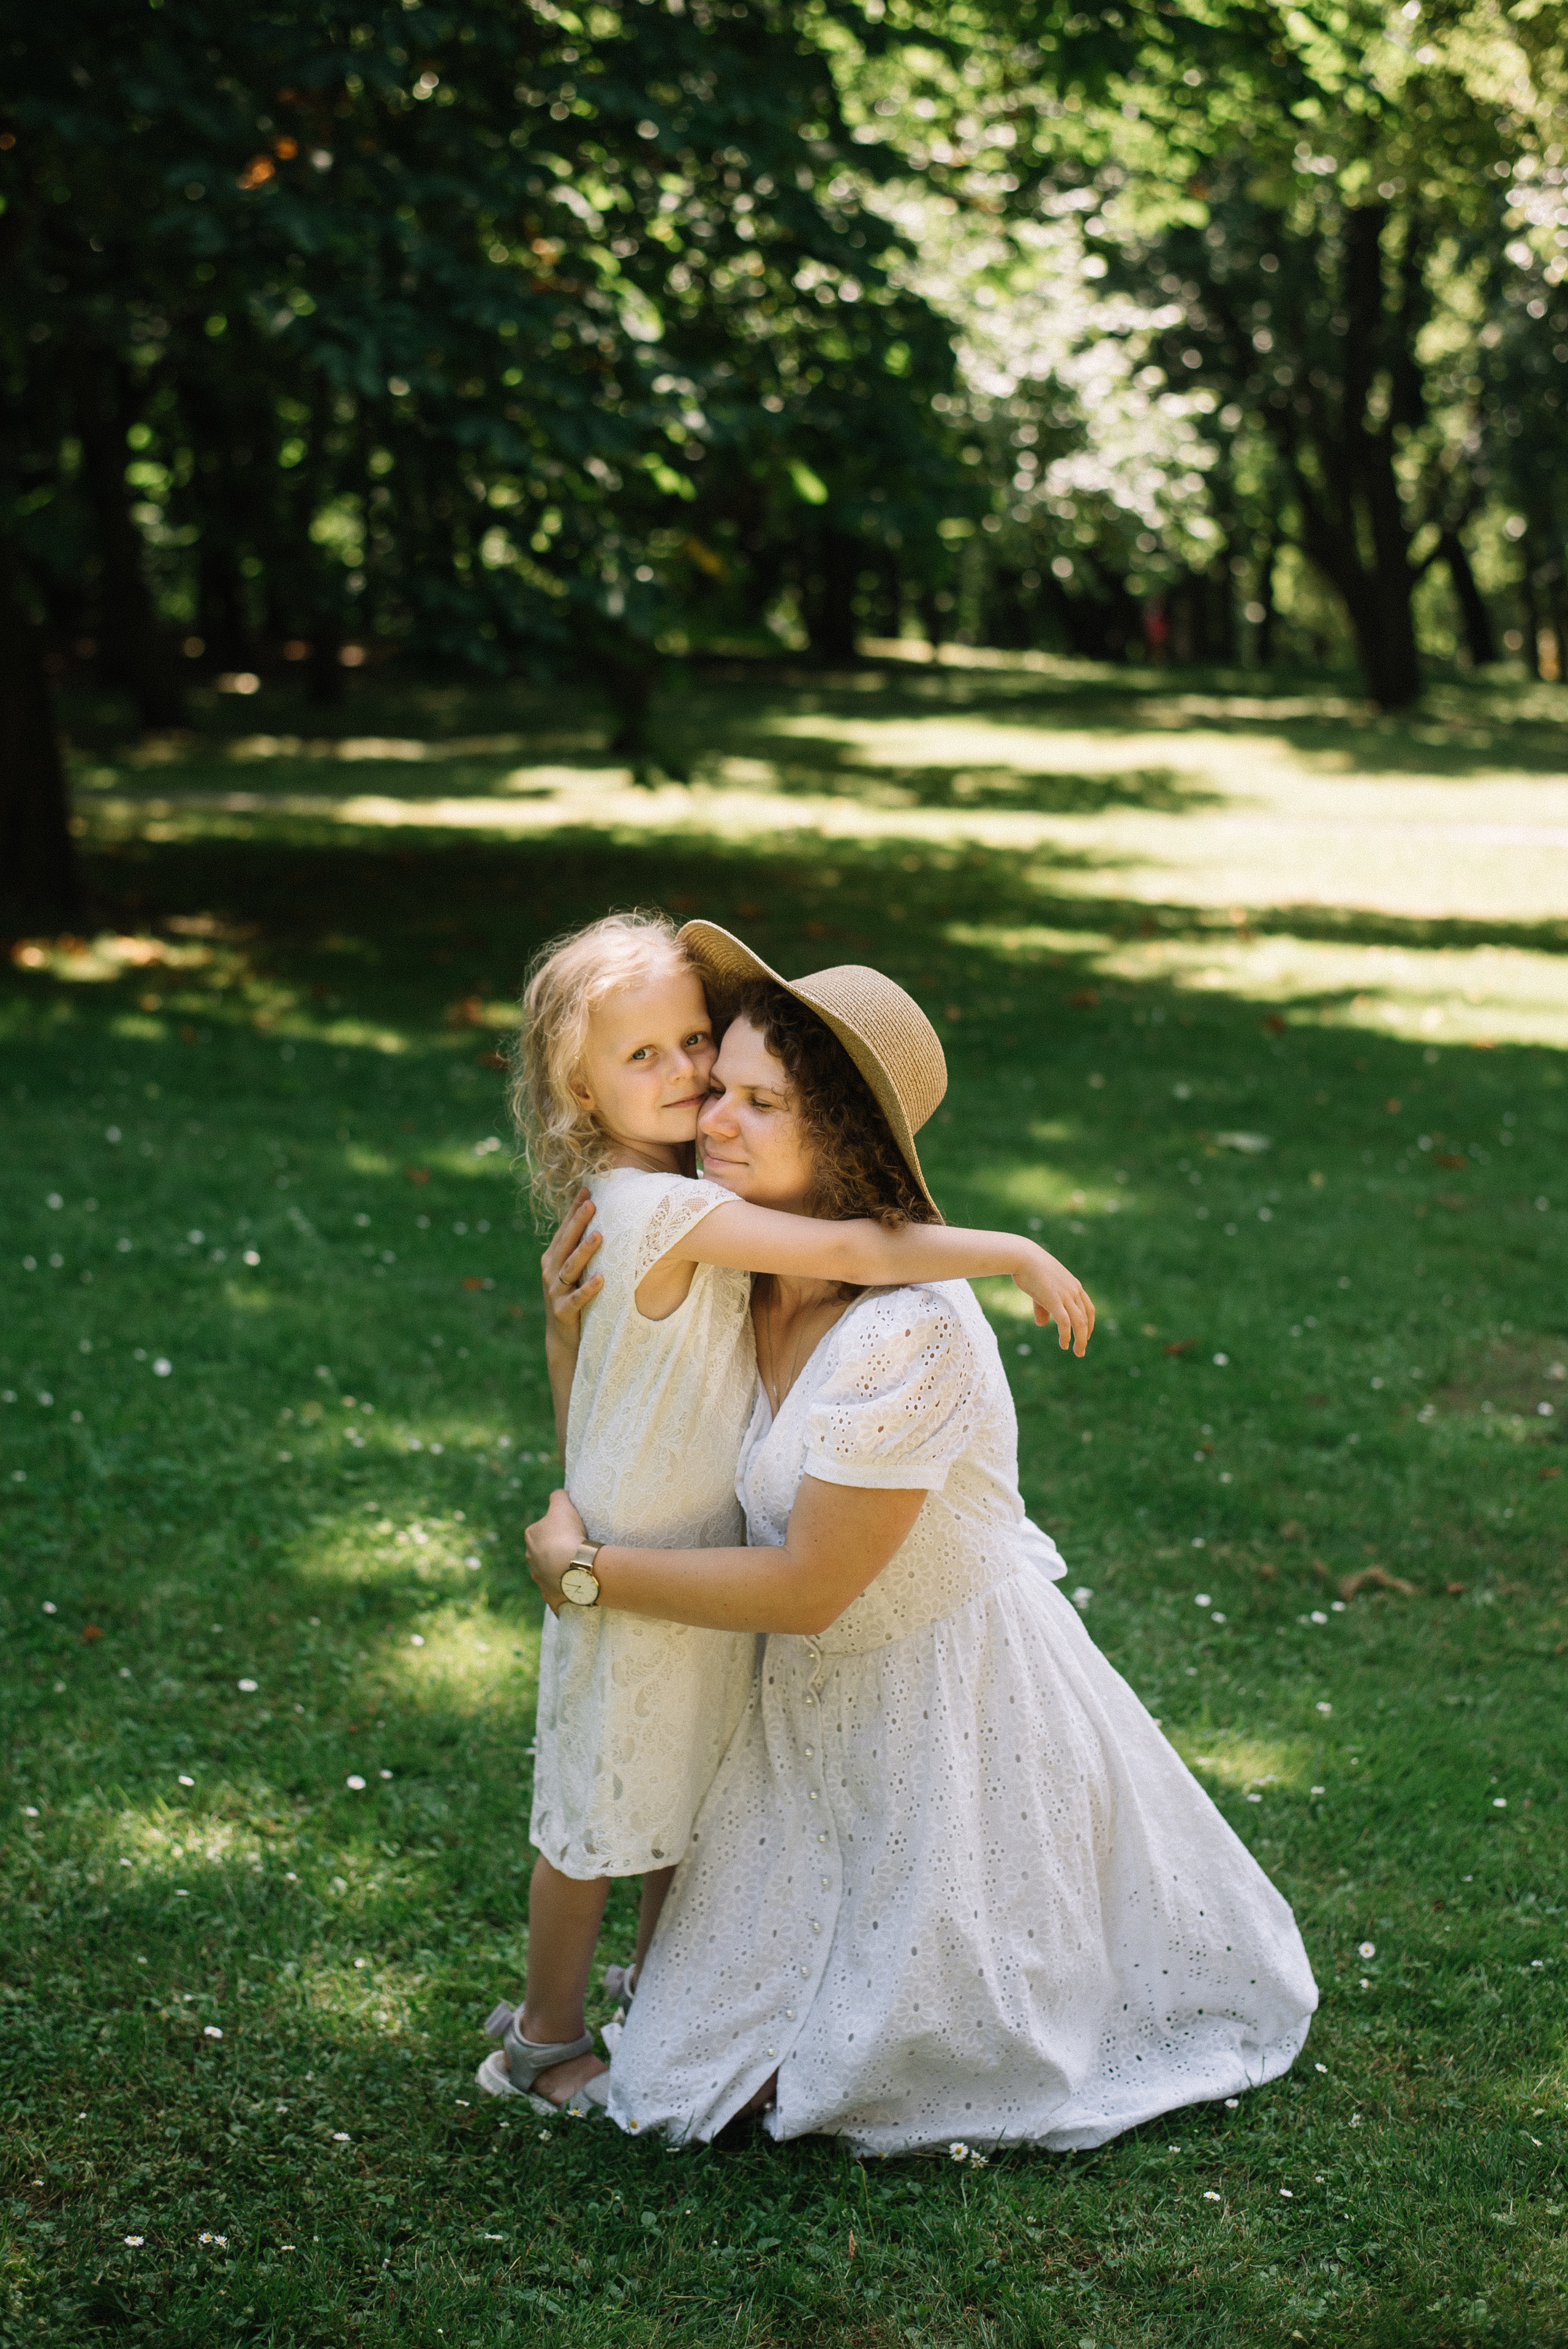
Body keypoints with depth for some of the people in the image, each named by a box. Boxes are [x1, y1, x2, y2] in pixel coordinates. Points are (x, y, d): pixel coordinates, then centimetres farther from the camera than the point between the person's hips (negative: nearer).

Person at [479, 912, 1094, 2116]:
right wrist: (1019, 1254, -27)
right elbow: (851, 1252, -33)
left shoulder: (642, 1198, 0)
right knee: (603, 1803, 9)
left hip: (712, 1552, 9)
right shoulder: (669, 1208, -28)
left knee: (693, 1785, 23)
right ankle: (545, 2039, 26)